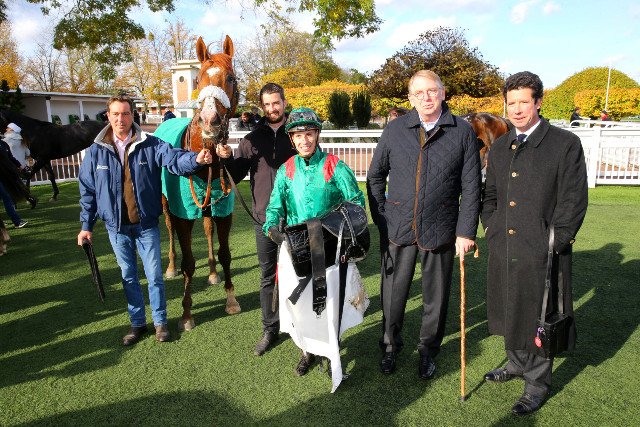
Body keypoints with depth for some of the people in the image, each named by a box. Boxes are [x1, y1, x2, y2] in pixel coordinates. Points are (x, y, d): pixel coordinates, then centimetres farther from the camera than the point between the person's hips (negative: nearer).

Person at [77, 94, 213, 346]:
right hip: (116, 226, 2)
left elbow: (174, 159, -22)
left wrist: (195, 159, -44)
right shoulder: (96, 151, -2)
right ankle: (137, 323, 31)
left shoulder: (150, 145, -7)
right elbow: (87, 190, 4)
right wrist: (86, 225, 5)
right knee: (128, 277, 14)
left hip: (146, 224, -2)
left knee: (154, 275, 6)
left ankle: (160, 321, 25)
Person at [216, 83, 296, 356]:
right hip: (265, 219, 2)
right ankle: (270, 329, 27)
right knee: (267, 277, 12)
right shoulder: (252, 140, 7)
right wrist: (227, 158, -13)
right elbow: (237, 175, 6)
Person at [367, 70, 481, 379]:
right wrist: (381, 219, 3)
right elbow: (375, 176, 8)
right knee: (393, 294, 11)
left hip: (440, 231, 0)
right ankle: (390, 347, 34)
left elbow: (471, 187, -1)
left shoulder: (463, 132, -2)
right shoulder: (395, 130, 1)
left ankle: (428, 351, 35)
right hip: (398, 229, 1)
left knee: (436, 296, 13)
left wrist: (466, 231, -5)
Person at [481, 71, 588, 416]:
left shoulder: (566, 144, -7)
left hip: (542, 253, -5)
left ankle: (537, 383, 26)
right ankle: (517, 364, 41)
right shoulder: (499, 147, 10)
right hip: (503, 250, 5)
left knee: (539, 319, 7)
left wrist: (553, 244, -13)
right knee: (510, 313, 19)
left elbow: (573, 201, -9)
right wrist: (490, 229, 5)